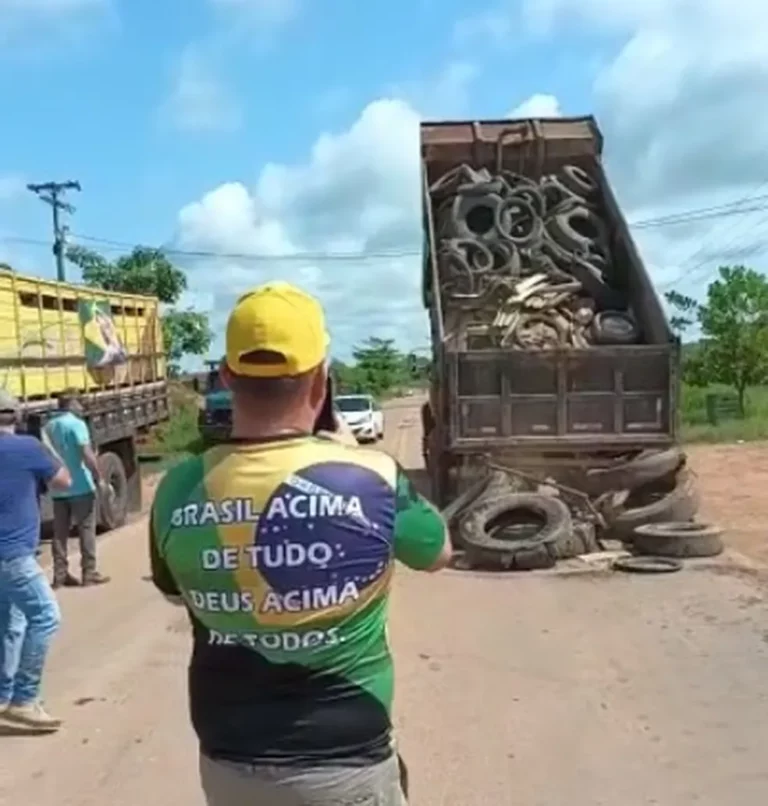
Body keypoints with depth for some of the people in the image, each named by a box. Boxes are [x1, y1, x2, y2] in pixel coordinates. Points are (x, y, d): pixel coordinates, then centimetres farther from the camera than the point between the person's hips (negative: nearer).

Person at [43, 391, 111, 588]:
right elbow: (87, 454, -20)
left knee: (60, 531, 10)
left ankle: (60, 574, 11)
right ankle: (89, 573, 4)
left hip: (58, 488, 6)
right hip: (80, 486, -6)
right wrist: (99, 479, -13)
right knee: (86, 529, 2)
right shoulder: (76, 423, -11)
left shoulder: (48, 427, 10)